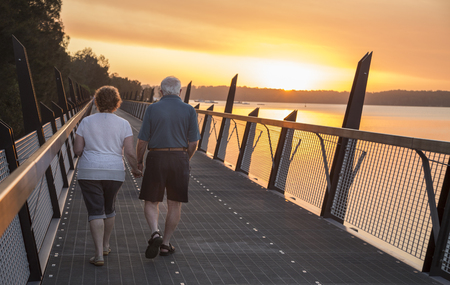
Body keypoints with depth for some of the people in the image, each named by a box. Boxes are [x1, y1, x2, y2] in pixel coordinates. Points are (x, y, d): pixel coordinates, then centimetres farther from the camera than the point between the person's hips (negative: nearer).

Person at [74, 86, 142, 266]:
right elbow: (130, 153, -7)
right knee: (109, 208, 20)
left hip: (89, 172, -1)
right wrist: (135, 170, 9)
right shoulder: (123, 124, -2)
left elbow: (77, 150, -1)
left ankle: (99, 255, -4)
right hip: (114, 172, 1)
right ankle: (105, 245, 33)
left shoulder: (86, 122, -1)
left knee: (95, 212, 2)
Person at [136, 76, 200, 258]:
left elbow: (142, 141, -4)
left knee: (151, 202, 11)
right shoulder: (189, 110, 0)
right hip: (179, 158, 1)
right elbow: (193, 143, -1)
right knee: (174, 204, 12)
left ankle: (155, 234, -11)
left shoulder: (152, 109, -2)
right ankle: (166, 243, 16)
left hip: (156, 158, -1)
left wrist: (139, 162, 11)